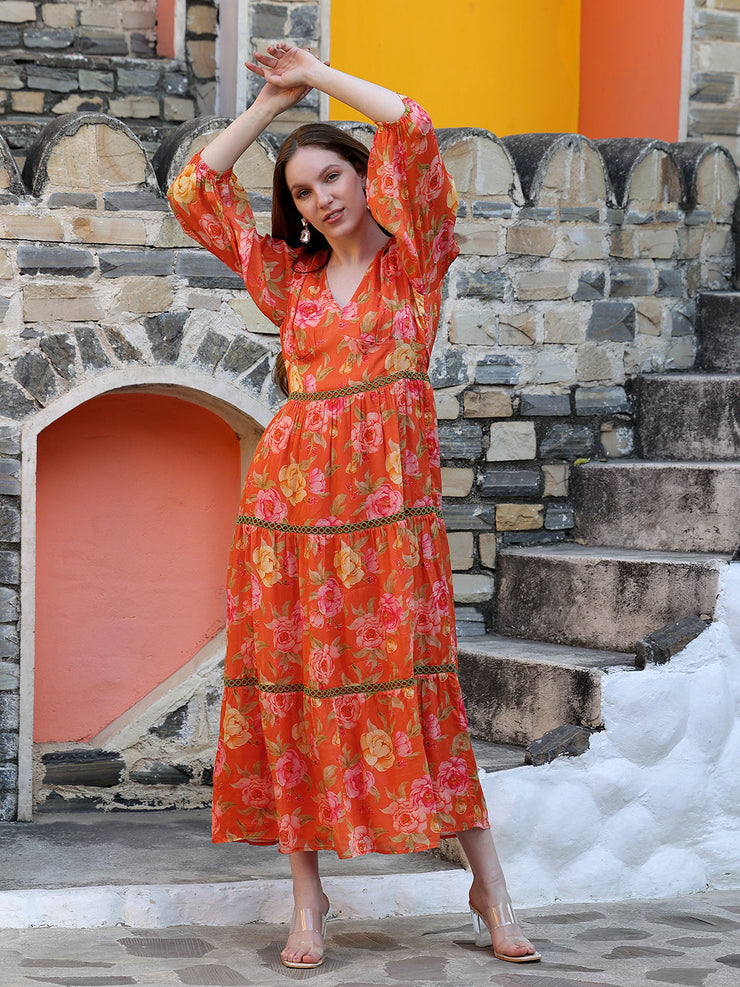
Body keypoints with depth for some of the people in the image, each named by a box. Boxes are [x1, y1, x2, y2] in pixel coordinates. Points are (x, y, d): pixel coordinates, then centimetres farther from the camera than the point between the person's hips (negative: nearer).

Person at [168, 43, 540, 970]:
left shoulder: (413, 258, 5)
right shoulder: (291, 276, 15)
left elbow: (412, 128, -7)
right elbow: (193, 190, 16)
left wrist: (318, 74, 4)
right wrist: (269, 102, 13)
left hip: (388, 494, -3)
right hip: (291, 496, 4)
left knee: (409, 681, -5)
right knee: (289, 684, 2)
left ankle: (489, 887, 3)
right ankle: (307, 897, 10)